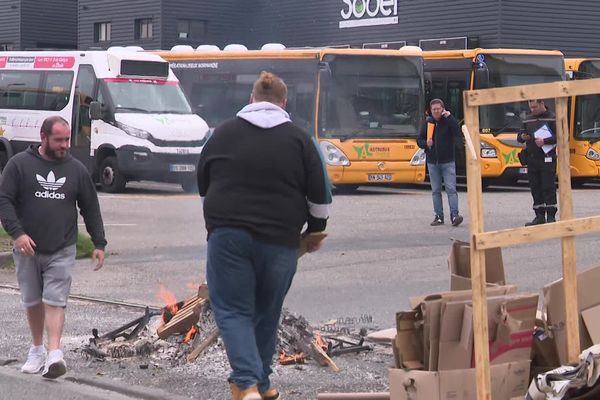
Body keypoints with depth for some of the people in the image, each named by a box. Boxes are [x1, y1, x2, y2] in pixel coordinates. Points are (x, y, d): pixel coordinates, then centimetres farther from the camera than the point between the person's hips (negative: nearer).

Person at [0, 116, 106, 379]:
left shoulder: (76, 169, 7)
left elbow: (90, 208, 12)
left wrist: (99, 243, 8)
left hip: (62, 251, 0)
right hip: (27, 248, 0)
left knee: (55, 301, -9)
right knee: (32, 301, 10)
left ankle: (54, 353, -16)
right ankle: (37, 350, 24)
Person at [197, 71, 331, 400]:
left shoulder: (223, 133, 7)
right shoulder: (299, 139, 3)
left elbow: (203, 184, 17)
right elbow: (320, 194, 5)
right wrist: (315, 231, 21)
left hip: (228, 235, -1)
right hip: (279, 239, 1)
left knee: (232, 311, 2)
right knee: (266, 314, 15)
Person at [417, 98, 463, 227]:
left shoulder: (448, 121, -3)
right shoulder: (427, 122, 6)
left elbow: (457, 134, -19)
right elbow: (419, 140, 10)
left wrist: (449, 117, -21)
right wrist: (426, 143, -12)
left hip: (448, 162, -3)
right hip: (432, 162, 3)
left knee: (451, 189, -10)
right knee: (436, 191, 7)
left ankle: (454, 215, -15)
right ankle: (439, 217, 12)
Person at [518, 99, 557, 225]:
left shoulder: (553, 118, -3)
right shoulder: (528, 119, 15)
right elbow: (520, 136, 20)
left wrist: (545, 141, -19)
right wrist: (522, 137, -4)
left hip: (547, 159, -6)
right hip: (531, 159, 6)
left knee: (548, 188, -6)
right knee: (535, 188, 7)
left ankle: (551, 216, -2)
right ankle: (540, 216, 13)